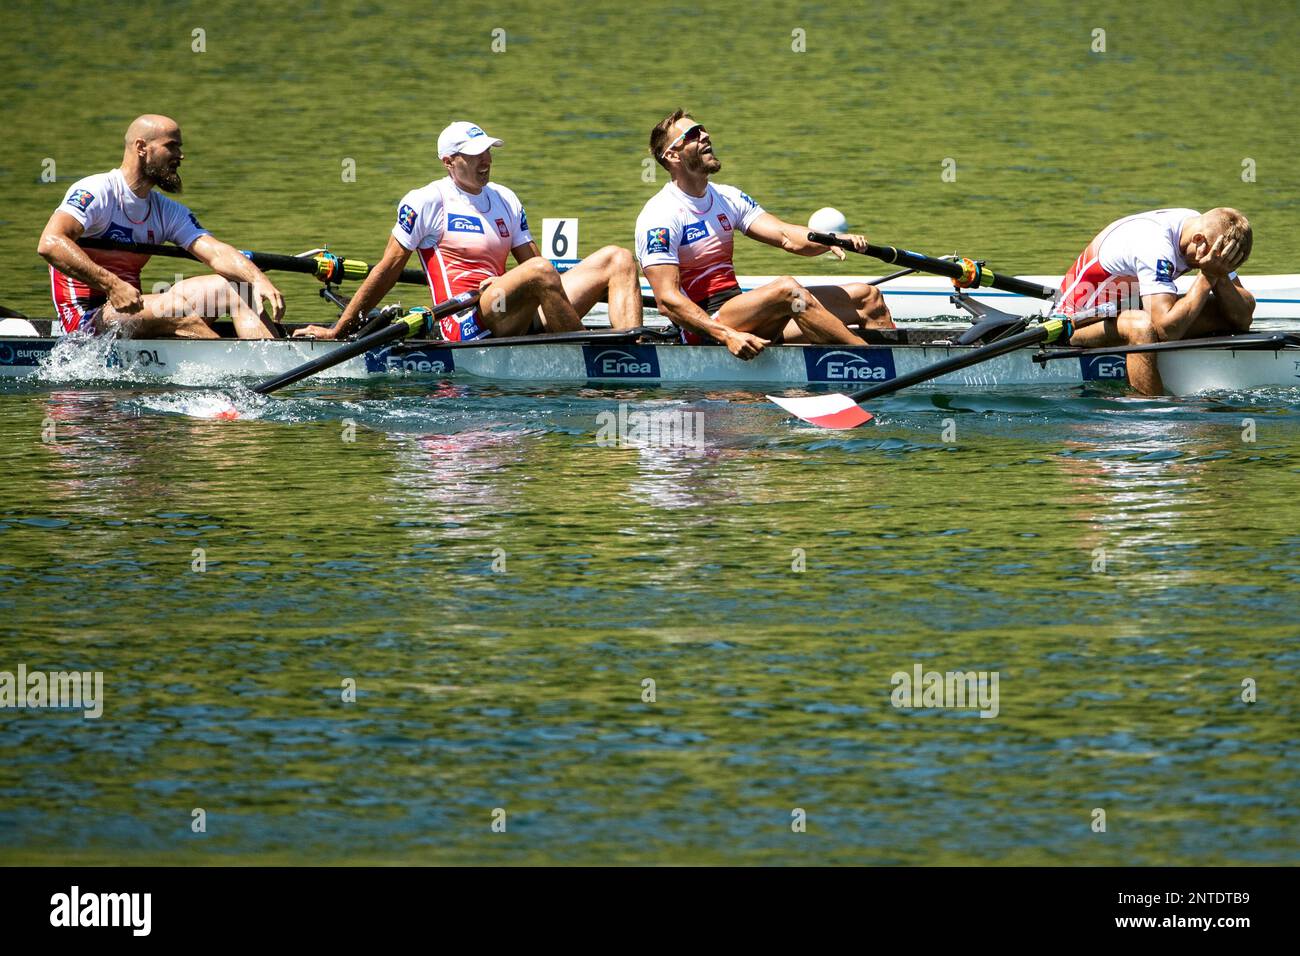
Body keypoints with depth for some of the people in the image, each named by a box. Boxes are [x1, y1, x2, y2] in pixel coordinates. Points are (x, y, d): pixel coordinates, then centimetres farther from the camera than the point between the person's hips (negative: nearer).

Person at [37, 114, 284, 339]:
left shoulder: (168, 212, 14)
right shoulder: (95, 192, -10)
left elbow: (215, 253, 0)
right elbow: (50, 244, -25)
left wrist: (259, 280, -20)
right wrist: (111, 286, -33)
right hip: (87, 318, -8)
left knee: (239, 289, -6)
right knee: (181, 308, -32)